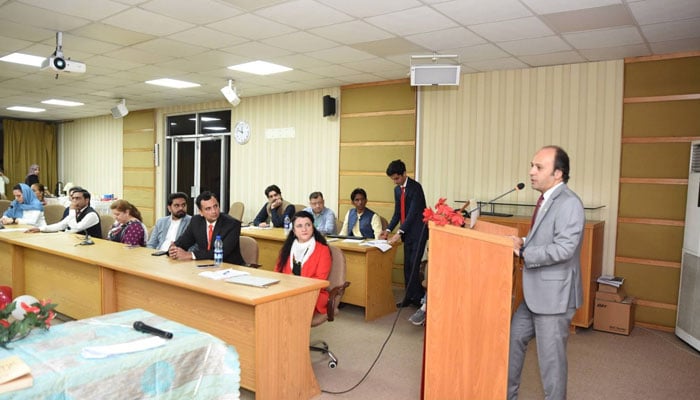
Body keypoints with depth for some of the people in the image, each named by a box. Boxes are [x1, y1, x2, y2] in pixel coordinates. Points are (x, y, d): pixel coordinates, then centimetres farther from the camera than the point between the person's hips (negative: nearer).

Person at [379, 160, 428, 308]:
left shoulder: (415, 187, -15)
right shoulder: (397, 190, 10)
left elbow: (413, 213, -21)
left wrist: (399, 232, -26)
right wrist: (388, 230, -1)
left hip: (418, 232, -8)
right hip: (407, 233, 8)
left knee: (413, 266, -10)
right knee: (407, 266, 9)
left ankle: (418, 297, 0)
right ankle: (410, 297, 17)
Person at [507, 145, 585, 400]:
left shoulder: (569, 203, -19)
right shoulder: (546, 199, 9)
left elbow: (563, 248, -27)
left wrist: (523, 251, -20)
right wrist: (523, 243, 2)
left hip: (554, 295, -10)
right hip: (535, 293, 10)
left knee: (551, 357, 4)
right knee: (514, 340, 19)